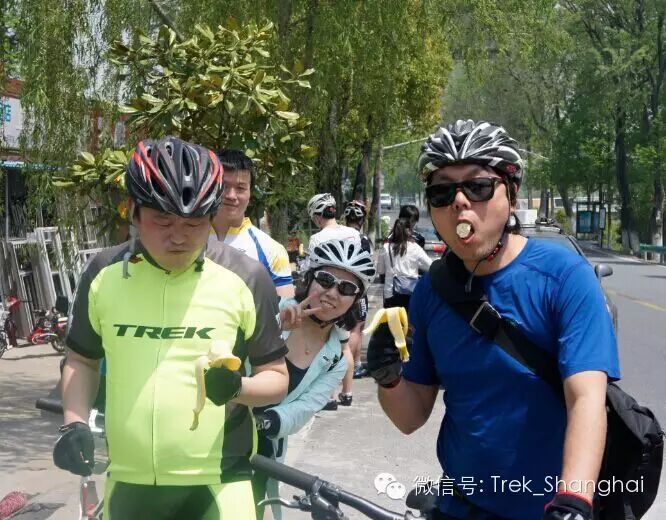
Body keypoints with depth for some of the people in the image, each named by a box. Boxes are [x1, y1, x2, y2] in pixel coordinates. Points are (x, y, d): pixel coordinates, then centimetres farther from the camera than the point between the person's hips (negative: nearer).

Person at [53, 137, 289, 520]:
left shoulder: (245, 278, -8)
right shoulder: (104, 274, -2)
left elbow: (277, 379, -1)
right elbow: (82, 360, 13)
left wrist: (238, 387, -22)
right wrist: (75, 424, -3)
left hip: (218, 483, -2)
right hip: (128, 481, 3)